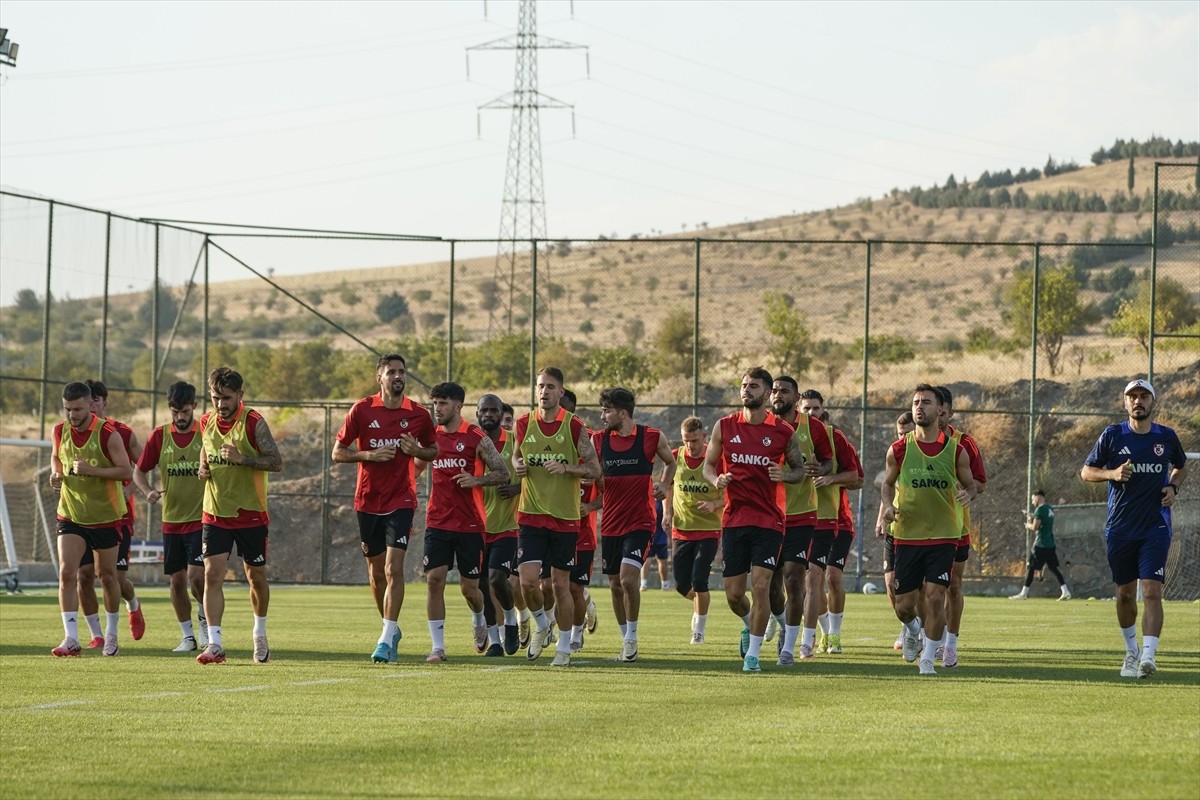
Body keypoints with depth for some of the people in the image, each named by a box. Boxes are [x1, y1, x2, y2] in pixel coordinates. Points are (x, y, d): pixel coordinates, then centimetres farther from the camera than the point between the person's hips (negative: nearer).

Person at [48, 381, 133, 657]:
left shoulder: (108, 434, -17)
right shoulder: (60, 432, -2)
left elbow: (126, 471, -17)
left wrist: (90, 470, -27)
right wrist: (56, 474, -5)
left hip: (105, 517, -3)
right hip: (70, 515, 3)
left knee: (106, 575, 10)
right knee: (67, 572, -13)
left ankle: (111, 634, 30)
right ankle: (71, 639, -13)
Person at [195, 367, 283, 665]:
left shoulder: (253, 423, -11)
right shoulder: (207, 422, 5)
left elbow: (276, 462, -15)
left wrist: (242, 459, -27)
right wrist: (203, 468, 2)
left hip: (251, 514, -3)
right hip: (214, 514, 3)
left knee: (256, 576, 10)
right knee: (212, 575, -11)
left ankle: (260, 635, 33)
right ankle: (214, 645, -13)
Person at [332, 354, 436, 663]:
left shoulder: (419, 415, -1)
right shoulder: (362, 410, -3)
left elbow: (433, 451, 14)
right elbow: (338, 452, 1)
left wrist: (417, 450, -9)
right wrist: (369, 455, -16)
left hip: (401, 501, -2)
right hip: (368, 501, 2)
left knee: (394, 568, -15)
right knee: (376, 571, 11)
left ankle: (386, 639, -16)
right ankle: (391, 628, 31)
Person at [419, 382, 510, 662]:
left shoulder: (476, 438, -5)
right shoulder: (432, 437, 8)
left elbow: (502, 473, -4)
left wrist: (476, 480, -19)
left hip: (469, 524, -3)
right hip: (437, 522, 3)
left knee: (469, 587, 4)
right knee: (434, 579, -10)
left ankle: (479, 621, 39)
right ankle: (437, 646, -6)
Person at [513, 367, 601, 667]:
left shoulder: (575, 427, -4)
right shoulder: (524, 424, 4)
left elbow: (595, 470, -2)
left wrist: (566, 467, -18)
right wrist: (519, 465, -3)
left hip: (565, 518, -2)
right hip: (530, 515, 2)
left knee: (561, 584, 3)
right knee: (528, 580, -9)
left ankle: (564, 647, 16)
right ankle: (541, 626, 20)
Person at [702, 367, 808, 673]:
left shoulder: (784, 432, 0)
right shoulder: (724, 427, 4)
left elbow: (799, 470, 10)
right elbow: (708, 465, 13)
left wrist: (784, 475, -13)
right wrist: (717, 479, -10)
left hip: (768, 521, -2)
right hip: (734, 519, 2)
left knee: (761, 587, -12)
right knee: (733, 594, 4)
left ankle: (753, 653, -2)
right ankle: (748, 623, 38)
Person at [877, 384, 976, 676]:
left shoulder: (956, 451, 0)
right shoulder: (899, 450, 0)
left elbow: (969, 484, 12)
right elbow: (888, 483, 14)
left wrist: (968, 494, -12)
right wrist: (886, 506, -7)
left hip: (943, 536, -1)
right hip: (907, 535, 1)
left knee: (935, 596, -13)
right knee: (904, 605, 4)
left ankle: (928, 657, 2)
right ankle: (912, 630, 39)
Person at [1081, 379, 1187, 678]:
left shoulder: (1167, 437, 4)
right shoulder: (1112, 435, 0)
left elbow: (1181, 467, 23)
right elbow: (1086, 471, 4)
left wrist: (1173, 487, 2)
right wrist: (1112, 473, -15)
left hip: (1156, 527, -1)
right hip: (1120, 528, 1)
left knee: (1152, 592, -14)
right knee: (1125, 593, 10)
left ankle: (1148, 656, -22)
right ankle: (1131, 651, 30)